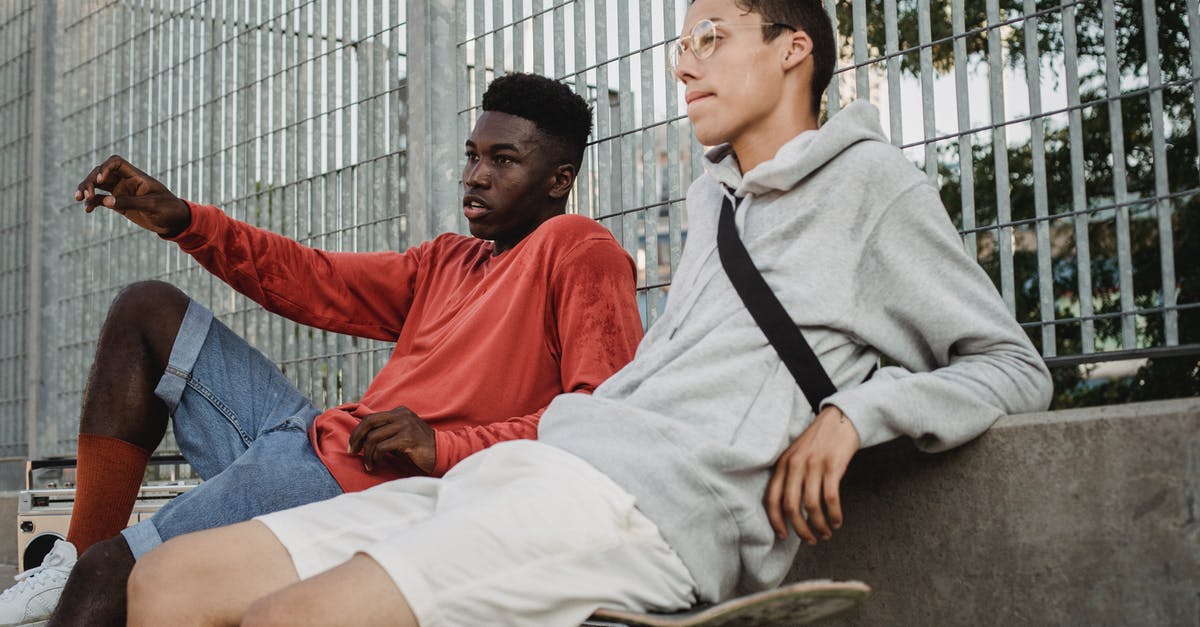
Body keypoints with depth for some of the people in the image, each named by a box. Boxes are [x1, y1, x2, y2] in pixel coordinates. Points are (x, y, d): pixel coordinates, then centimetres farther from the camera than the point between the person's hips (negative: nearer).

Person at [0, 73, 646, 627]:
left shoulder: (579, 250, -5)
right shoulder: (447, 260, 23)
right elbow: (315, 282, 19)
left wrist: (445, 447, -26)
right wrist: (181, 220, 7)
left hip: (361, 486, -10)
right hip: (316, 436, 10)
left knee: (112, 573, -18)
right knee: (149, 310, 15)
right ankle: (74, 564, 6)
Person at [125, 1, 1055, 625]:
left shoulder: (871, 184, 10)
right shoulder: (715, 199, 31)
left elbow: (1018, 368, 8)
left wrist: (853, 409, -8)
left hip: (648, 505, -8)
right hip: (541, 464, 8)